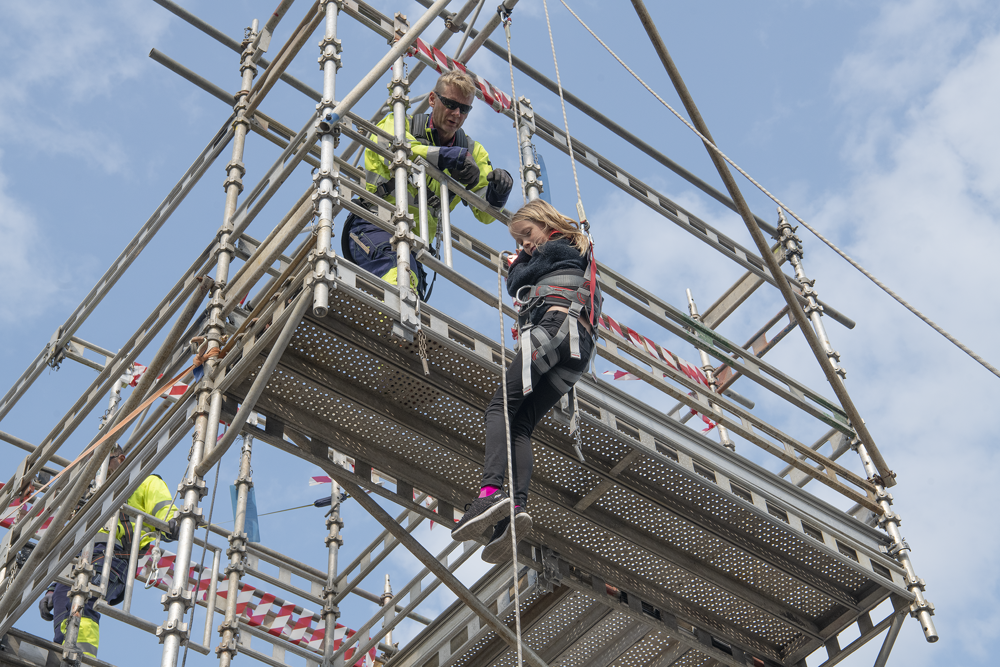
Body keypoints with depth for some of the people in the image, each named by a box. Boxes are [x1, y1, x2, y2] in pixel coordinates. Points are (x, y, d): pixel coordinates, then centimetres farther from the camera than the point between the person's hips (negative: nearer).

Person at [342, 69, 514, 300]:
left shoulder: (472, 152, 19)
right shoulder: (400, 125, 8)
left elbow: (485, 213, 10)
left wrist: (499, 190, -13)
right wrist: (452, 156, -25)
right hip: (374, 227, -5)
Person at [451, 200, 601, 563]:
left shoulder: (555, 248, 11)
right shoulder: (582, 257, 38)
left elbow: (516, 282, 10)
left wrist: (516, 264, 33)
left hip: (554, 324, -9)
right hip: (580, 347, 9)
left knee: (500, 407, -18)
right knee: (521, 423, -2)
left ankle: (491, 490, -39)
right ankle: (517, 503, -25)